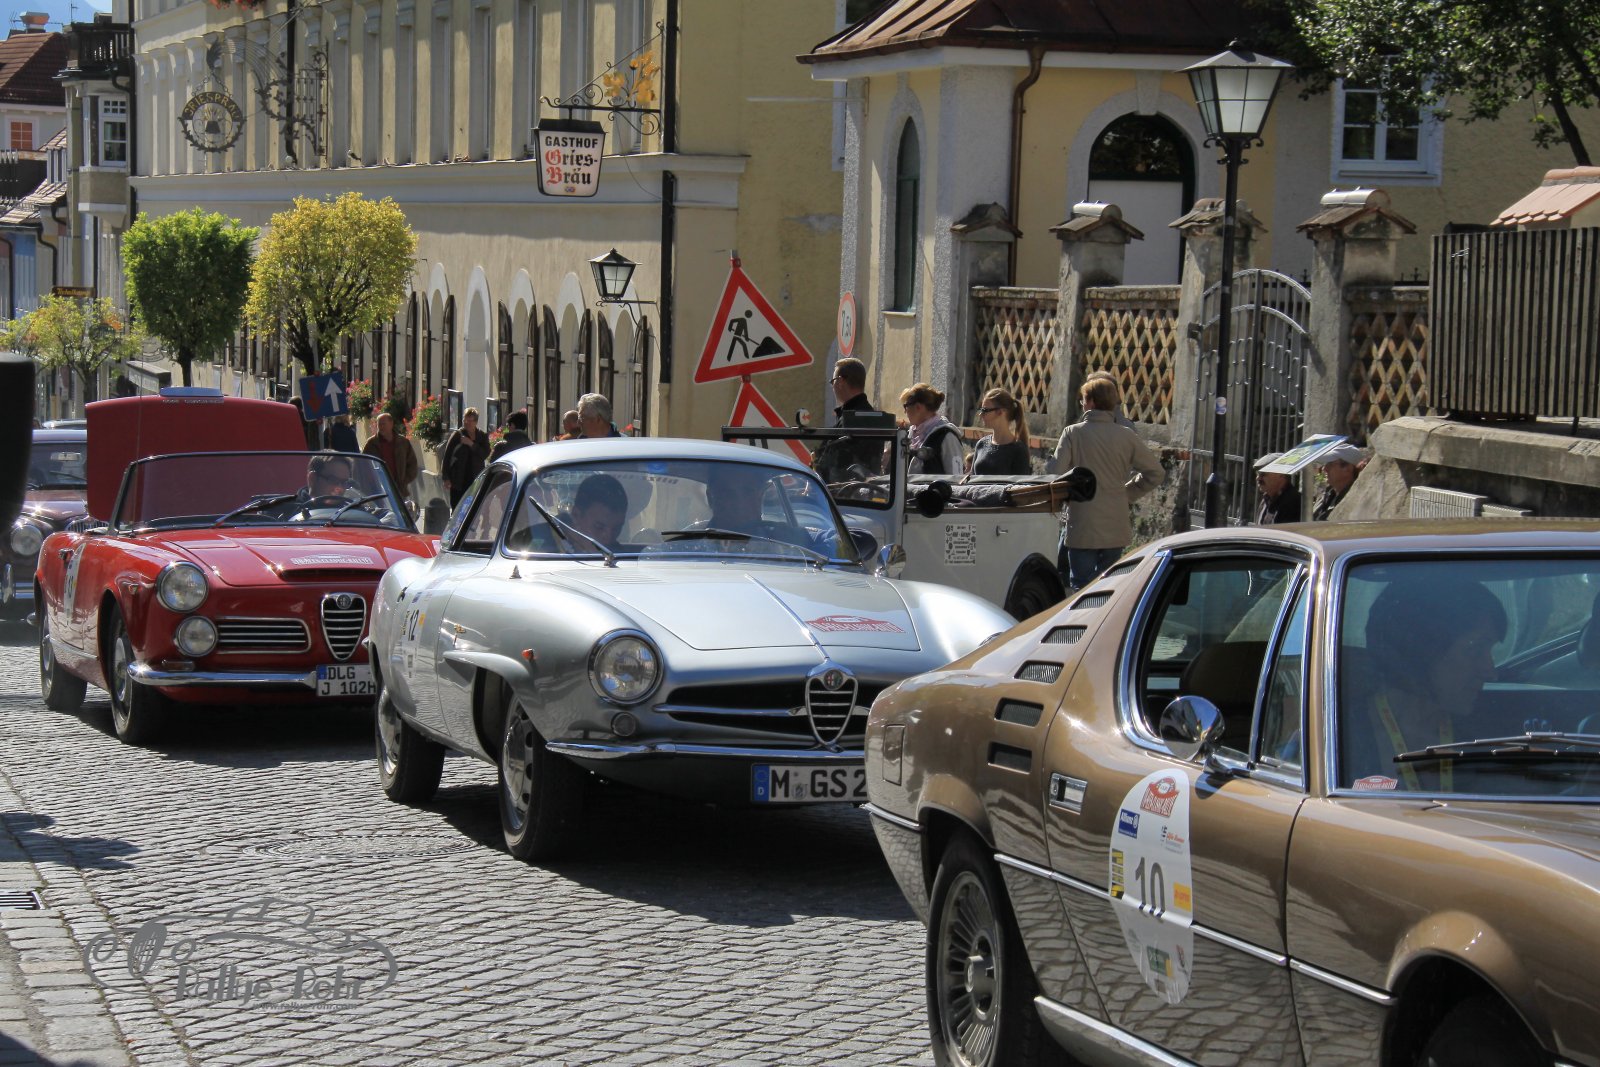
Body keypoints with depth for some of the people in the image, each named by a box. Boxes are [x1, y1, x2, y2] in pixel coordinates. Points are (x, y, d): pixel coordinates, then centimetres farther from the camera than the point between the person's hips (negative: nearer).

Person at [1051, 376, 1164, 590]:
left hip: (1082, 527, -3)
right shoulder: (1126, 436, 1)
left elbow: (1056, 475, -13)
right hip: (1116, 530, 3)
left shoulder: (1073, 433, -8)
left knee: (1081, 587, 2)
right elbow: (1156, 472, 6)